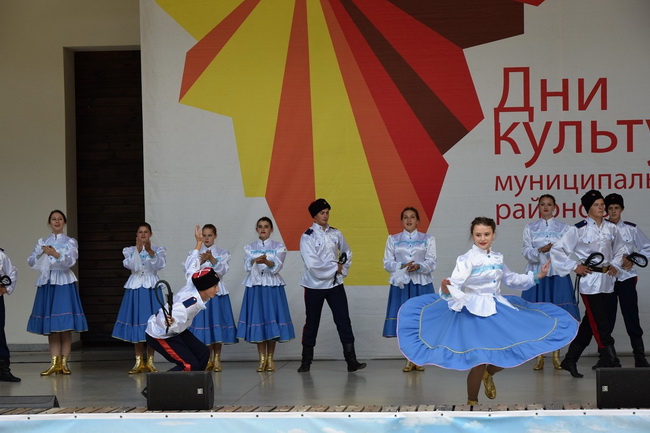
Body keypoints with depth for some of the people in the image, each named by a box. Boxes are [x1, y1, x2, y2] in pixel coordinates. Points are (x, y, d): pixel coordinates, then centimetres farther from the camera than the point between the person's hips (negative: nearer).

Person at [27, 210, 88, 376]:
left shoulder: (70, 242, 7)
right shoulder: (42, 242, 15)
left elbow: (70, 261, -8)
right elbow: (31, 261, 6)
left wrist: (55, 253, -20)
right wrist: (42, 253, -10)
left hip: (64, 283, -3)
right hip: (47, 282, 3)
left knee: (65, 324, -6)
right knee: (50, 325, 0)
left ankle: (64, 362, -2)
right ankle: (54, 362, 2)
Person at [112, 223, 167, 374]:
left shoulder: (159, 250, 6)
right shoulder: (129, 251, 7)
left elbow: (159, 265, -13)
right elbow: (133, 266, -10)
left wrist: (150, 251, -27)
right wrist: (138, 249, -17)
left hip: (151, 289, -1)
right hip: (135, 289, 1)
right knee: (136, 324, 1)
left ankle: (150, 361, 9)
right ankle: (139, 362, 9)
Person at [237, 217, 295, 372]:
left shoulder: (279, 247, 7)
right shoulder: (249, 248, 11)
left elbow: (277, 266, -8)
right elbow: (246, 267, -5)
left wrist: (266, 261, -29)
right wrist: (255, 261, -27)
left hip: (273, 287, -1)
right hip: (255, 287, 1)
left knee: (272, 320, -3)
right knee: (257, 320, -3)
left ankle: (270, 358, 6)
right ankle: (262, 359, 4)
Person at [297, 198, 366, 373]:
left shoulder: (336, 234, 4)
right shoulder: (307, 237, -8)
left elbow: (347, 253, 19)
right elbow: (312, 264, -17)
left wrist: (344, 269, 3)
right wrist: (335, 267, -11)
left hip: (335, 284, 3)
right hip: (314, 285, -3)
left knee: (344, 321, -3)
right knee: (311, 323, 7)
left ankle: (351, 360, -3)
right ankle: (306, 361, 18)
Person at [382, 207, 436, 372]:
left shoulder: (428, 239, 11)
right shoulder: (393, 239, 13)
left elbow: (431, 263, 2)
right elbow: (387, 263, 6)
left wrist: (419, 266, -18)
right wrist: (402, 266, -13)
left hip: (421, 284, 0)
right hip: (400, 284, 0)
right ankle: (409, 360, 5)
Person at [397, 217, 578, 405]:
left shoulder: (498, 258, 8)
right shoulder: (467, 260, -12)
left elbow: (511, 280, 25)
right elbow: (455, 284, -25)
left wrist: (536, 276, 22)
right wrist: (446, 289, -48)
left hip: (498, 311, 7)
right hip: (475, 313, -7)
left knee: (513, 350, 4)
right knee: (479, 360, -7)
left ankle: (488, 374, 33)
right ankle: (472, 403, 13)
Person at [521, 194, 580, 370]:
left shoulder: (563, 227, 10)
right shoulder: (530, 228, 11)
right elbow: (526, 251, 1)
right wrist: (540, 251, -18)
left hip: (558, 273, 0)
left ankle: (556, 355, 6)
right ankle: (539, 356, 4)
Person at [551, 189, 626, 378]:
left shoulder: (611, 228, 6)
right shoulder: (579, 229, -9)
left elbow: (619, 248, 24)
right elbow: (557, 250, -8)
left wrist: (614, 265, 9)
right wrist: (574, 266, -9)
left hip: (607, 281, 6)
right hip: (589, 281, -6)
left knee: (590, 323, 11)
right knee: (602, 326, -7)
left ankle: (570, 360, 22)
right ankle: (612, 363, -6)